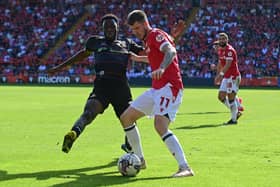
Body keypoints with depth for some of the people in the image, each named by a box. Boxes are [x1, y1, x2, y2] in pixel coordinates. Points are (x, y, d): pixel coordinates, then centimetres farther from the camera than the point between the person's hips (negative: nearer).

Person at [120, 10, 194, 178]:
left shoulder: (156, 35, -9)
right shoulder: (148, 38, 20)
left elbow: (171, 52, -29)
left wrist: (161, 69, -46)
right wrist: (138, 58, 41)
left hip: (170, 87, -10)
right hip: (156, 89, 10)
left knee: (160, 125, -28)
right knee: (126, 118, 11)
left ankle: (185, 168, -30)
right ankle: (140, 159, 21)